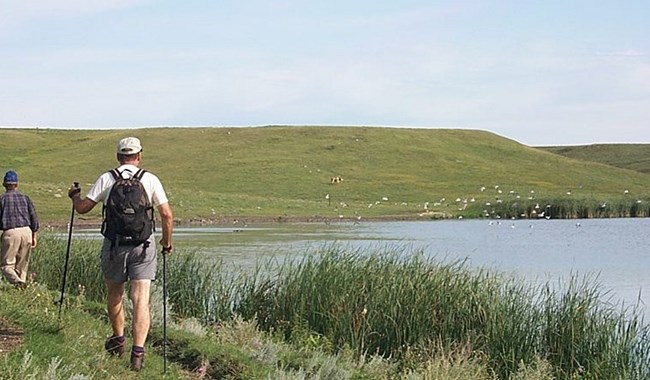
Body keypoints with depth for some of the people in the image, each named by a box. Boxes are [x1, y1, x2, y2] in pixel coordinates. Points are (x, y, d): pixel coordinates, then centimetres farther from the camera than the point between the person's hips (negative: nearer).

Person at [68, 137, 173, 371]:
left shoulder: (106, 179, 1)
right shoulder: (150, 180, 2)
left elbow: (82, 208, 2)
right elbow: (167, 215, 1)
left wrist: (74, 195, 24)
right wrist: (167, 241, 17)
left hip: (114, 244, 1)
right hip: (143, 245, -1)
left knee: (115, 294, 21)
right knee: (141, 299, -5)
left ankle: (118, 339, 36)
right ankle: (138, 351, -16)